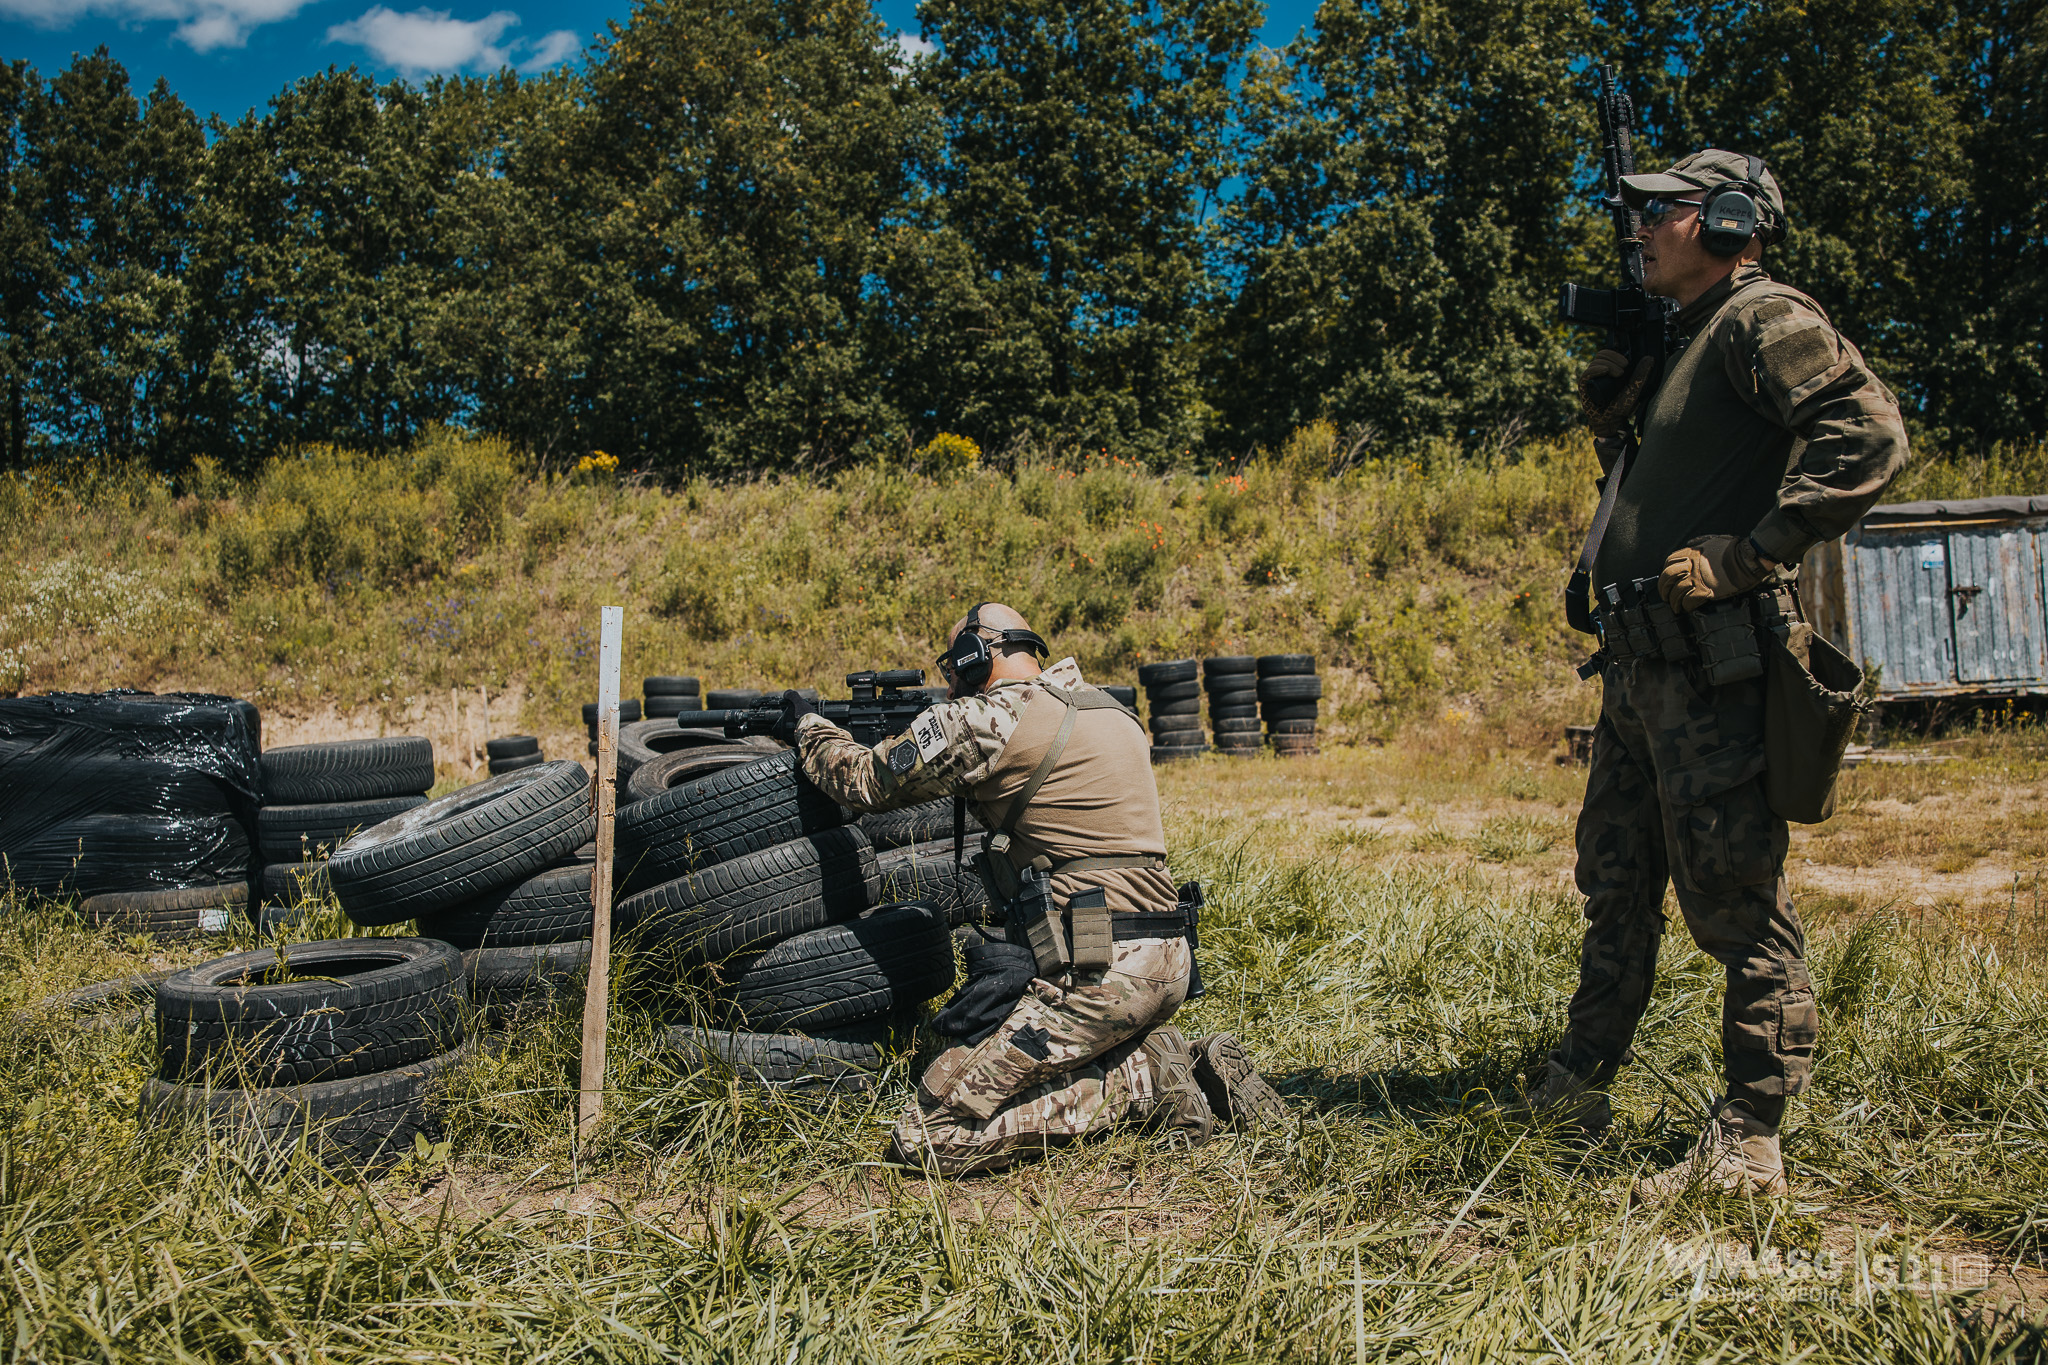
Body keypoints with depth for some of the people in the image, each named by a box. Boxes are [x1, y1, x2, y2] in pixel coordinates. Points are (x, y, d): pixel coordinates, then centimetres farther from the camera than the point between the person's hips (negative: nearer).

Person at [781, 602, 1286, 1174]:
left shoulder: (982, 720, -7)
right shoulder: (1116, 713, 16)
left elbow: (865, 779, 6)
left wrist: (810, 724, 23)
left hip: (1095, 973, -8)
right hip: (1168, 964, 9)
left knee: (928, 1138, -3)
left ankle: (1145, 1083, -5)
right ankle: (1182, 1060, 9)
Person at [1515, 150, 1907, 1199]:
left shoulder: (1763, 318, -6)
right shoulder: (1685, 345, 22)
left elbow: (1869, 435, -21)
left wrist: (1746, 554, -22)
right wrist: (1608, 412, 13)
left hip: (1712, 667, -10)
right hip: (1639, 667, 10)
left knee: (1734, 903, -3)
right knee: (1615, 887, 16)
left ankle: (1749, 1142, 7)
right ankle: (1579, 1085, 28)